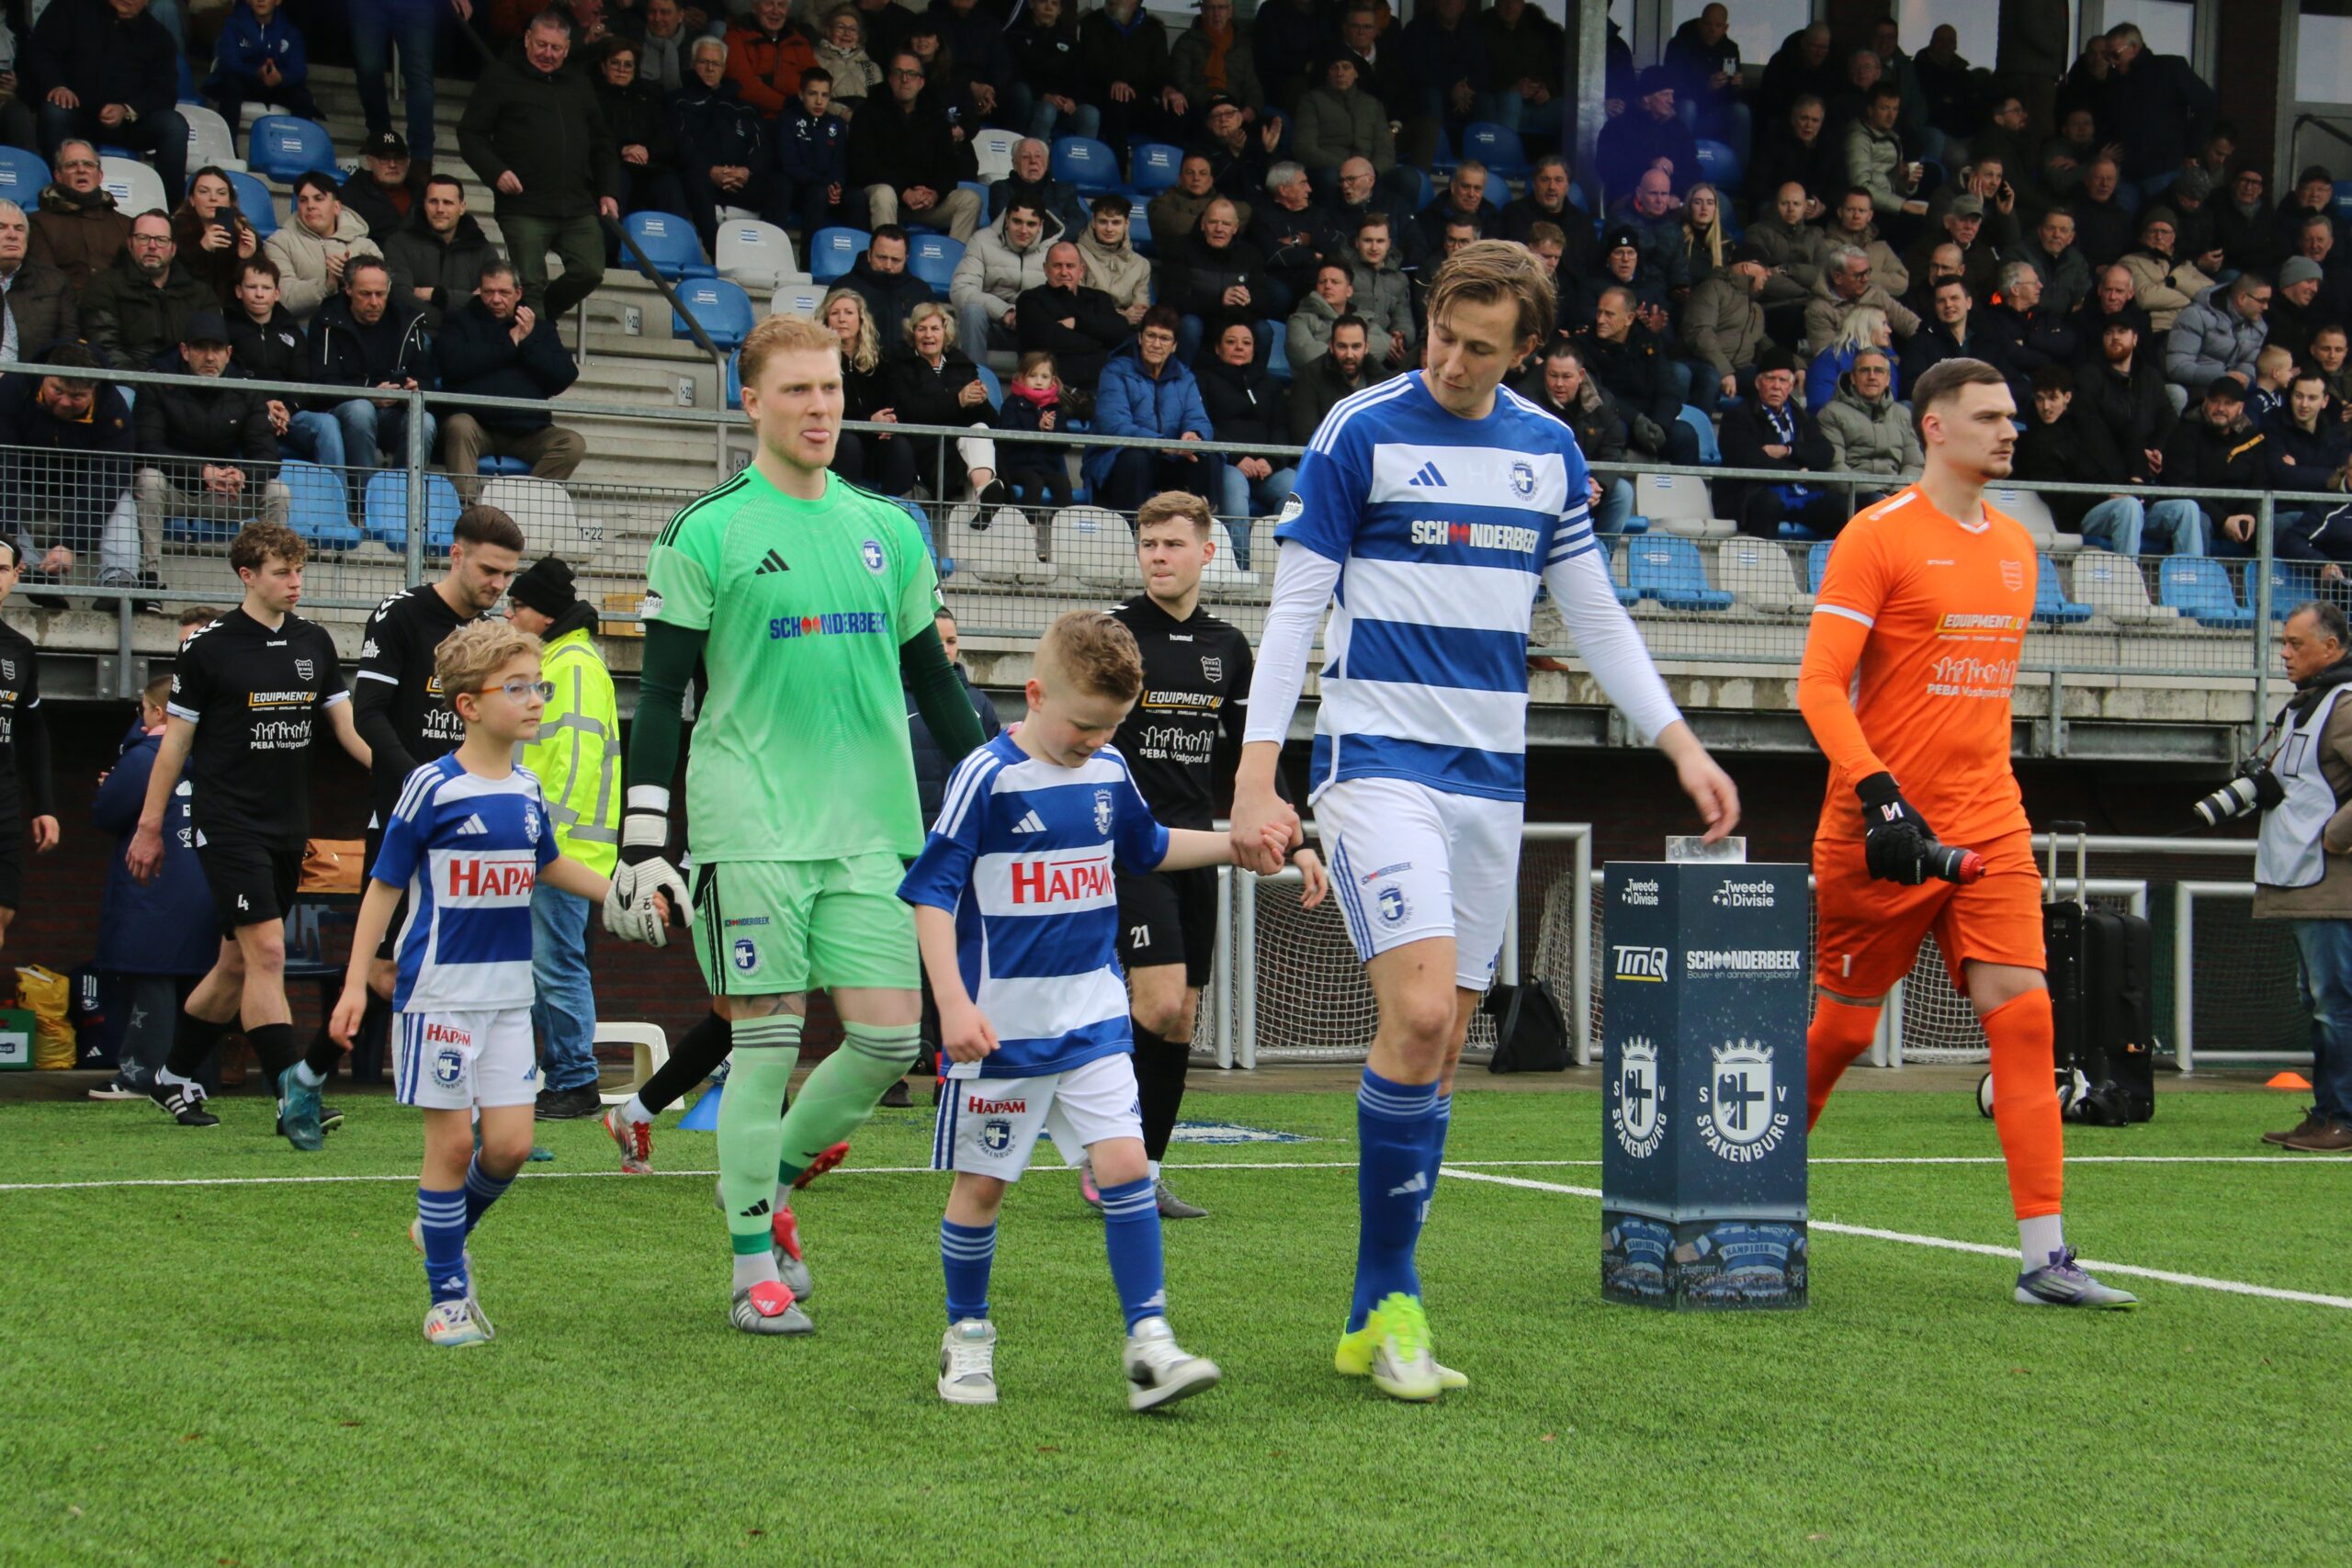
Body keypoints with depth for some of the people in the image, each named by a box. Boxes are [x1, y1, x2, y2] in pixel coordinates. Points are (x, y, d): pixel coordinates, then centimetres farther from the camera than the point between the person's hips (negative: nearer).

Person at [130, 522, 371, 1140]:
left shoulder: (315, 643, 9)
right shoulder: (208, 648, -5)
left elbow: (347, 728, 12)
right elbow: (176, 741, 0)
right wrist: (149, 827, 1)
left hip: (288, 827, 6)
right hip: (228, 825, -6)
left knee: (238, 962, 12)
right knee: (267, 952, -15)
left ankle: (175, 1077, 28)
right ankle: (292, 1098, -17)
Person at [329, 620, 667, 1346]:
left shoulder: (528, 790, 8)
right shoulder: (433, 789, -9)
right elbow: (384, 885, -5)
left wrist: (617, 897, 19)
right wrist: (355, 982, -7)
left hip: (508, 993, 6)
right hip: (440, 991, -6)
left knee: (510, 1143, 2)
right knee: (452, 1141, -2)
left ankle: (444, 1231, 30)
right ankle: (448, 1298, 9)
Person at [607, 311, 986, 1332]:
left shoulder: (889, 530, 12)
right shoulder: (705, 532, -1)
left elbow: (933, 681, 19)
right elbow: (661, 694, -1)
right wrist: (643, 839, -8)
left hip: (875, 828, 4)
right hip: (751, 828, -4)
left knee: (890, 1036, -2)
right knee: (766, 1043, -4)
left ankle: (773, 1179, 23)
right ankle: (753, 1264, 8)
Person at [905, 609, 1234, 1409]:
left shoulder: (1109, 773, 6)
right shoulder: (987, 777, -13)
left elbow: (1145, 847, 27)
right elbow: (932, 892, -14)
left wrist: (1235, 846, 17)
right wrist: (954, 1004, -21)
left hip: (1093, 1017, 4)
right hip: (1001, 1025, -4)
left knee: (1125, 1162, -8)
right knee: (982, 1184, 6)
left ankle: (1149, 1341, -7)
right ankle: (967, 1335, 24)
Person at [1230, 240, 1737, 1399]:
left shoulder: (1548, 448, 9)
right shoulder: (1361, 431, -5)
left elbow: (1595, 613, 17)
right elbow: (1294, 607, -5)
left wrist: (1682, 745, 10)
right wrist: (1256, 779, -12)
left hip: (1490, 774, 5)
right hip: (1377, 757, -5)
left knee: (1442, 1043, 5)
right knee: (1419, 1012, -20)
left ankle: (1376, 1317, 13)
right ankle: (1392, 1300, -8)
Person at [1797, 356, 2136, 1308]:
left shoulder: (2016, 545, 14)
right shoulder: (1879, 536, -8)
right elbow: (1819, 683, -13)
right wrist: (1880, 793, -23)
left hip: (1990, 828, 5)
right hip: (1882, 829, -5)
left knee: (2023, 1015, -7)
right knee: (1843, 1026, 4)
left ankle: (2044, 1256, -8)